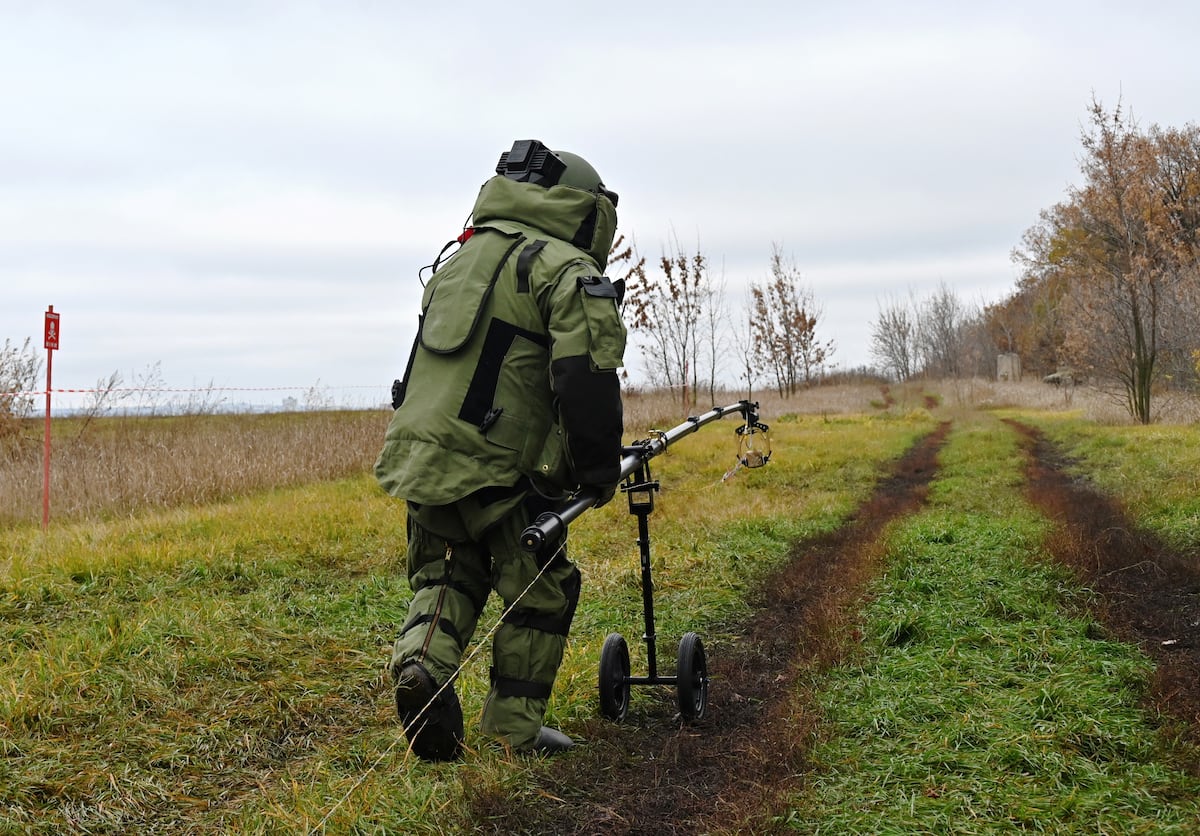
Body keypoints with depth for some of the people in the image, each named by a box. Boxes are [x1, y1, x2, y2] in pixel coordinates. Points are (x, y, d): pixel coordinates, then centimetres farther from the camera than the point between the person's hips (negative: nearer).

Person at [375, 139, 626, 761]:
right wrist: (599, 466, -4)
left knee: (445, 575, 22)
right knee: (542, 589, 12)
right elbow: (586, 375, -17)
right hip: (494, 468, -7)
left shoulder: (462, 256, 20)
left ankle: (422, 658, -5)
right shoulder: (567, 269, -6)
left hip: (418, 453, 7)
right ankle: (516, 721, 20)